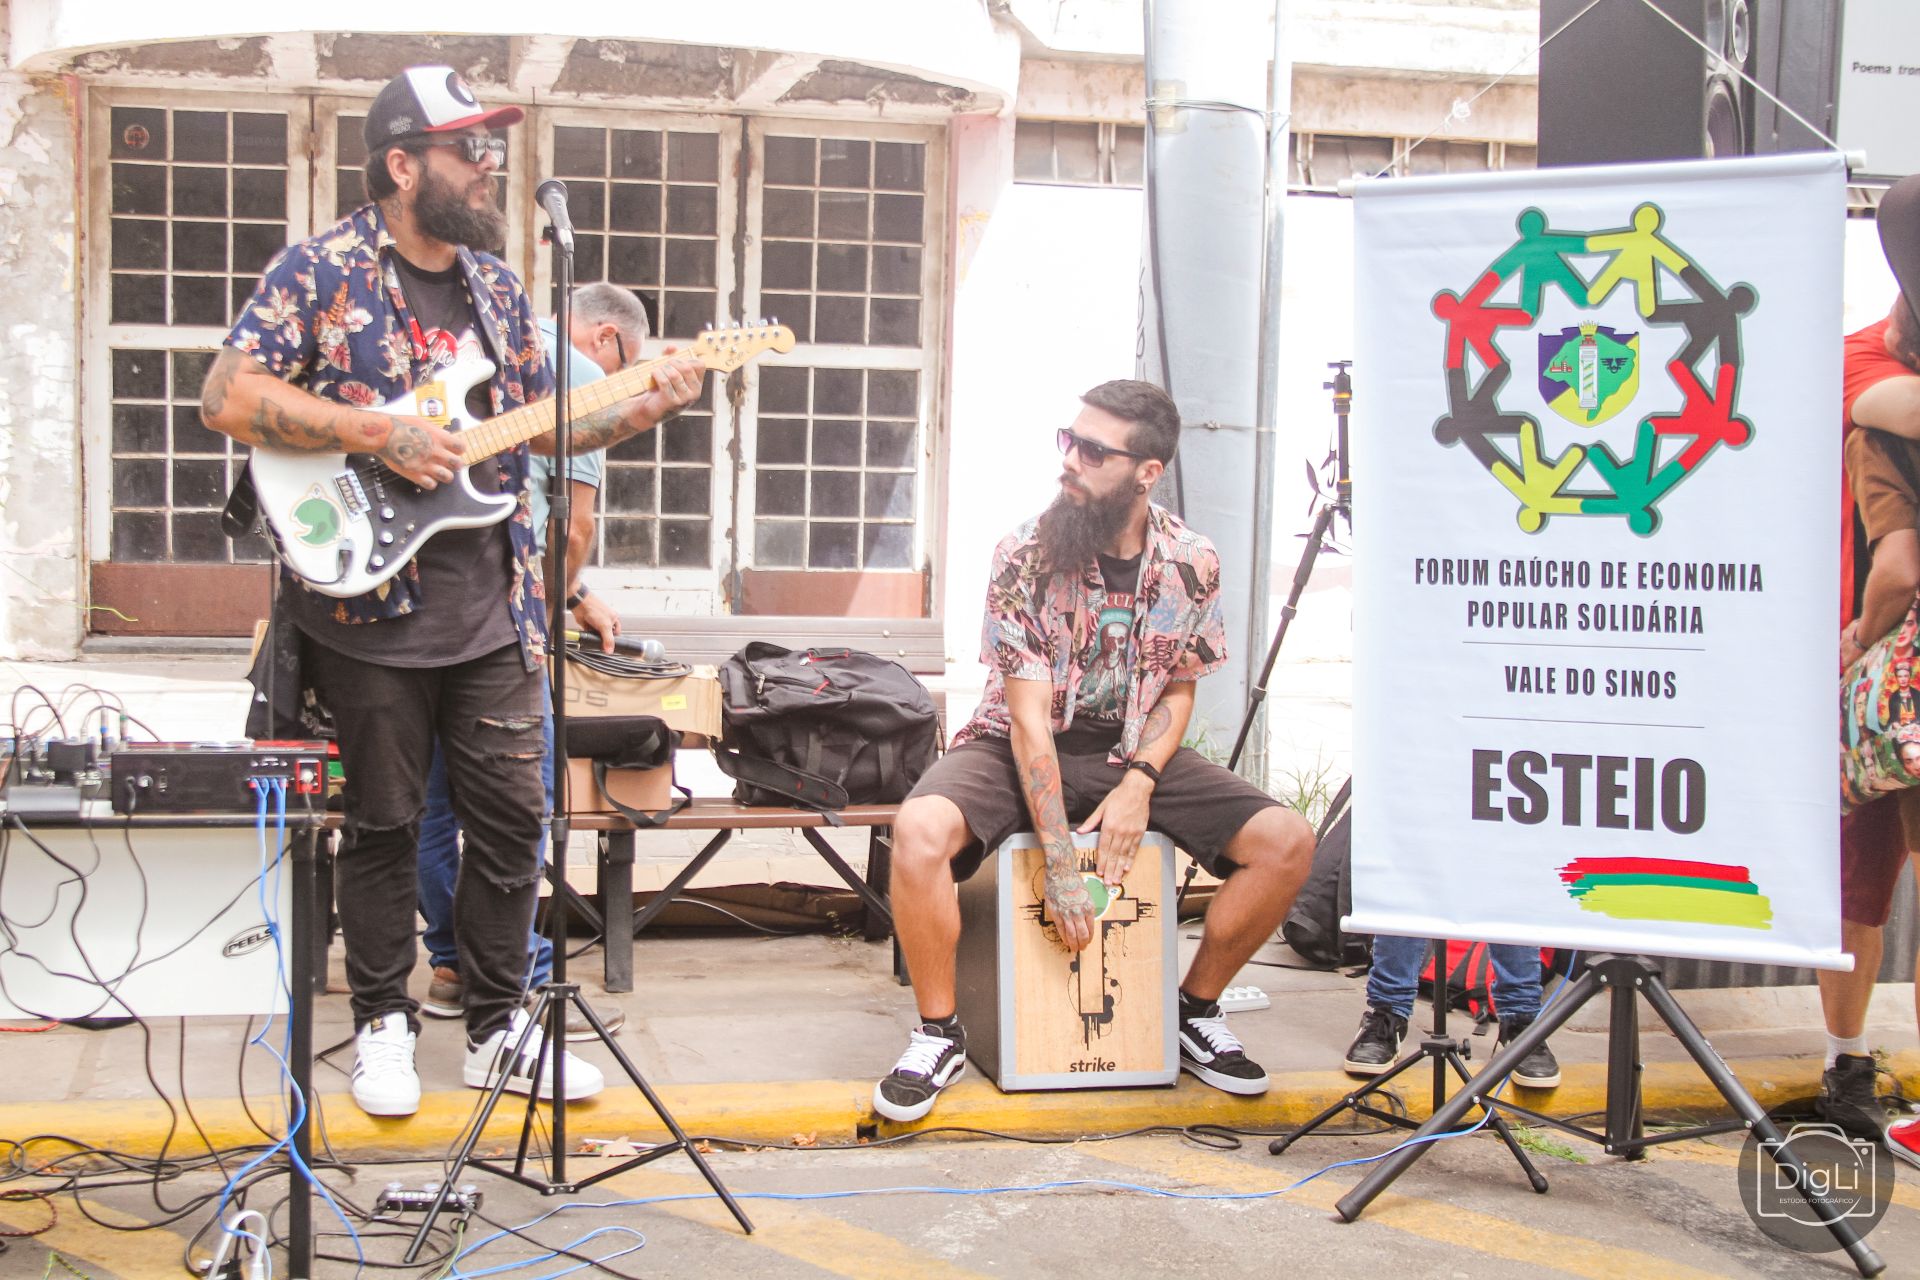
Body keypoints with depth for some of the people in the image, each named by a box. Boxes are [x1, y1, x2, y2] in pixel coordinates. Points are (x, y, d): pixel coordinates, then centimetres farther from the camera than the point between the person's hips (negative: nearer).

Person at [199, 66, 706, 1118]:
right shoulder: (323, 269, -5)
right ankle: (383, 1024, 22)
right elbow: (226, 397, -12)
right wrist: (377, 432, -18)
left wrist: (641, 410, 2)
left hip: (494, 608, 5)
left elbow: (539, 429, 18)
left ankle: (495, 1028, 21)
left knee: (511, 821, 7)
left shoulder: (498, 286, 13)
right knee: (383, 826, 6)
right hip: (370, 606, -5)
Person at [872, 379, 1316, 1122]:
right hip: (1018, 747, -3)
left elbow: (1178, 689, 7)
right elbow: (1029, 716, -20)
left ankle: (1195, 1012, 8)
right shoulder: (1026, 556, -17)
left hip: (1130, 753, 3)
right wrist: (1061, 867, -24)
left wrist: (1139, 782, -14)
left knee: (1287, 842, -15)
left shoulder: (1192, 564, -7)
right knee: (920, 829, -34)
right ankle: (938, 1034, -11)